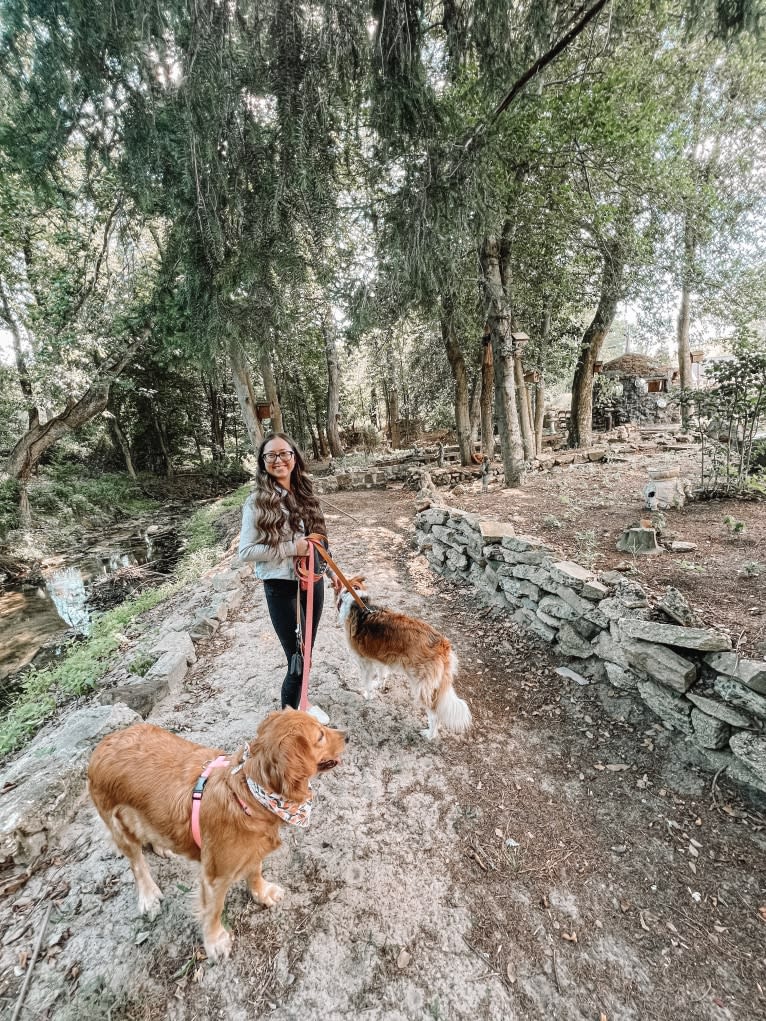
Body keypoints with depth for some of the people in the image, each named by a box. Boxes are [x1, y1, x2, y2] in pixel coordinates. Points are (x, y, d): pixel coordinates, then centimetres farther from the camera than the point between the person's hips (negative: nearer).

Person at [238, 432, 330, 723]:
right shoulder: (257, 501, -12)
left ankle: (300, 701, 44)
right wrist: (291, 548, -19)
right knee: (297, 659, -1)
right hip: (281, 588, -5)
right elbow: (245, 551, -14)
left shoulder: (304, 494, 4)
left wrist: (329, 571, 13)